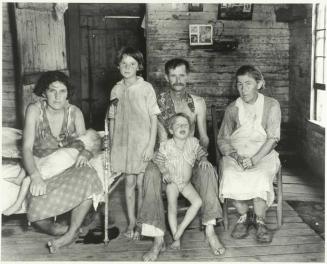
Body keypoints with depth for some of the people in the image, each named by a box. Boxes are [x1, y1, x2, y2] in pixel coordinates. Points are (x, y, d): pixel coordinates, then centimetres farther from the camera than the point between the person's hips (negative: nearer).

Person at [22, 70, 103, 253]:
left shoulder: (74, 112, -1)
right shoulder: (34, 110, -7)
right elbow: (27, 147, -12)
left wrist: (85, 154, -24)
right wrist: (35, 175, -30)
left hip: (68, 168, 2)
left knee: (89, 177, -34)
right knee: (37, 212, -31)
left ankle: (71, 233, -22)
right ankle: (68, 232, -3)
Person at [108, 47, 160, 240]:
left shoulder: (146, 88, -5)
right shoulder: (116, 90, 6)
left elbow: (154, 119, -6)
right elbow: (113, 119, 11)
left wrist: (151, 145, -11)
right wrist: (112, 145, 9)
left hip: (142, 143, -3)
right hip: (122, 143, 3)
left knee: (141, 184, 2)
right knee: (129, 182, 9)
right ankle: (131, 222, 21)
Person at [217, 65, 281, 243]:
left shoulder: (271, 105, 2)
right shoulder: (232, 109, 9)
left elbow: (272, 138, -6)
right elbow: (222, 139, 7)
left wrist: (254, 159, -21)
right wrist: (236, 156, -14)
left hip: (263, 154, -1)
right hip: (235, 154, 2)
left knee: (260, 176, -34)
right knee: (230, 175, -31)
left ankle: (260, 221, -14)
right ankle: (243, 216, -10)